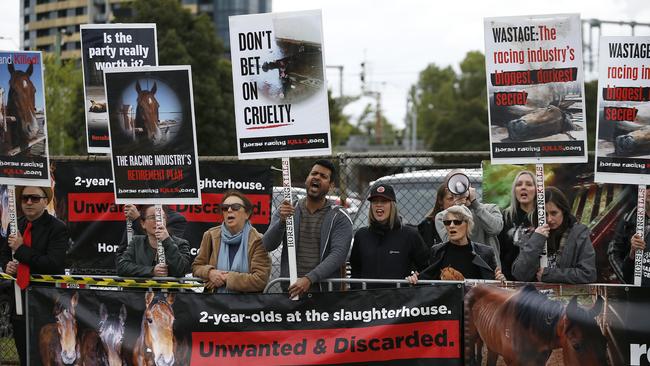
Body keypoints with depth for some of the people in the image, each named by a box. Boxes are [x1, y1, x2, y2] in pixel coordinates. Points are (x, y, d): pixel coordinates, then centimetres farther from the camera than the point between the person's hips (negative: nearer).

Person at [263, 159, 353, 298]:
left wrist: (309, 279, -22)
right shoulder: (285, 211, 9)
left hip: (325, 291, -2)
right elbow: (268, 245, 0)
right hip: (290, 289, 2)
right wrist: (282, 221, -19)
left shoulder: (339, 217, 1)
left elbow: (338, 254, -10)